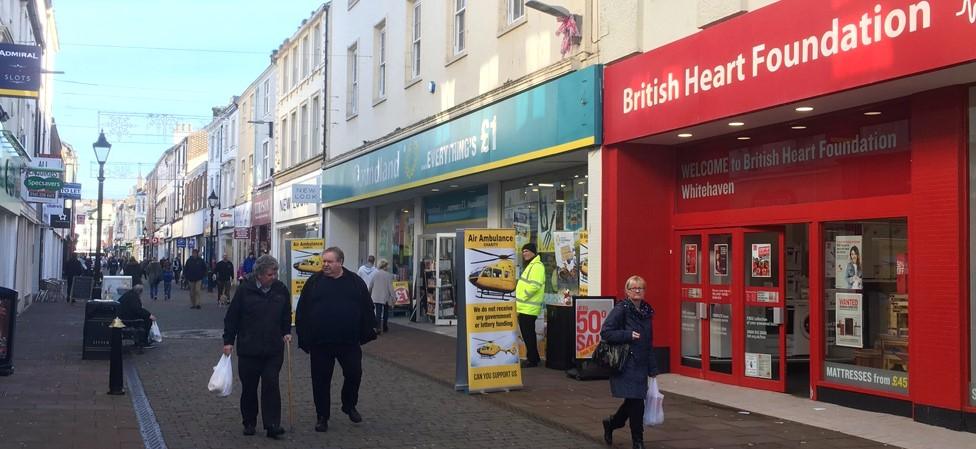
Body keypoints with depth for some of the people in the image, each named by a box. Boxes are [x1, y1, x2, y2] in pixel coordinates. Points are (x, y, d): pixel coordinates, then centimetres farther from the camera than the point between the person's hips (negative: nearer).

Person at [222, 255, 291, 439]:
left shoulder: (281, 290, 2)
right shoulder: (245, 290, -7)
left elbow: (286, 314, 18)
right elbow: (232, 317, -2)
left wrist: (286, 332, 8)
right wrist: (228, 341, -3)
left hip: (273, 349, 1)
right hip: (248, 348, -1)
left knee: (271, 385, -5)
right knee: (249, 387, 8)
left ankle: (272, 425, -3)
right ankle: (249, 423, 23)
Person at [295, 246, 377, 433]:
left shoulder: (356, 282, 2)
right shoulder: (314, 282, 0)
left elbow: (367, 309, 6)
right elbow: (302, 311, 1)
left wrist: (368, 332, 5)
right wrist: (304, 338, -3)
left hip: (349, 341, 1)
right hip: (320, 342, 0)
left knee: (354, 374, 6)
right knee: (321, 380, 6)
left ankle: (349, 406, 31)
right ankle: (322, 416, 20)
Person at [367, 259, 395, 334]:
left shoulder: (374, 273, -2)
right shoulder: (389, 275, -11)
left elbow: (370, 285, 3)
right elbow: (390, 287, -12)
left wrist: (369, 294, 19)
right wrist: (393, 296, -5)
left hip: (376, 297, 1)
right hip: (386, 297, -1)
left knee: (378, 313, 1)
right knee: (385, 312, 17)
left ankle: (377, 328, -15)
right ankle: (385, 327, 27)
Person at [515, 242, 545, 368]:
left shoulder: (537, 266, -14)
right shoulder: (531, 265, 20)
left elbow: (534, 286, -25)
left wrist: (520, 298, -17)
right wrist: (518, 300, 16)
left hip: (528, 308, -10)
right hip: (525, 307, 10)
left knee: (528, 335, -5)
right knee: (527, 334, 15)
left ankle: (532, 360, 2)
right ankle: (533, 358, 22)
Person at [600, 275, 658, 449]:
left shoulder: (646, 311, 12)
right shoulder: (621, 309, -9)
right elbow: (605, 332, -15)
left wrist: (652, 368, 15)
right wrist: (628, 335, -19)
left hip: (641, 365, 7)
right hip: (626, 365, -7)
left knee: (634, 402, 11)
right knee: (636, 402, -5)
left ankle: (611, 423, 36)